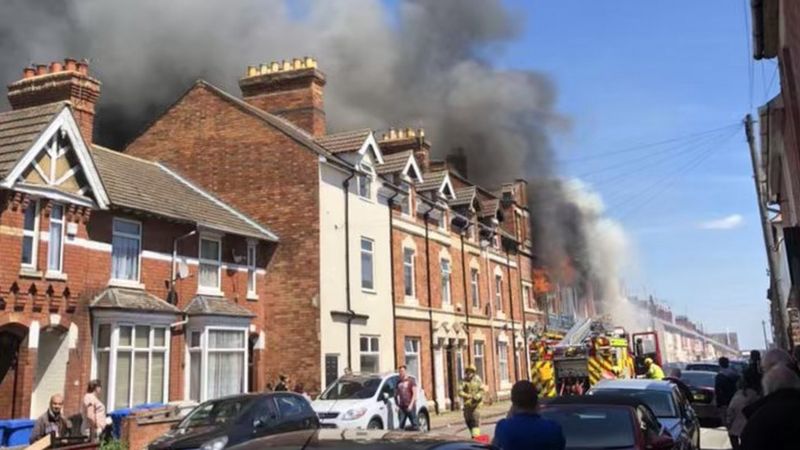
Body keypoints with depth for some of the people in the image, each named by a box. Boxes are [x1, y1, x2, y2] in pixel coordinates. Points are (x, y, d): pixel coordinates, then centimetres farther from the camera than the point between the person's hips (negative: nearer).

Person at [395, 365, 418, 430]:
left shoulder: (411, 380, -1)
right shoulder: (399, 382, 14)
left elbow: (415, 394, -6)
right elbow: (396, 394, 19)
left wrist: (411, 405, -13)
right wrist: (397, 405, 8)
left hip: (410, 406, -5)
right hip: (401, 407, 5)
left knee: (414, 424, -3)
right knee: (401, 425, 3)